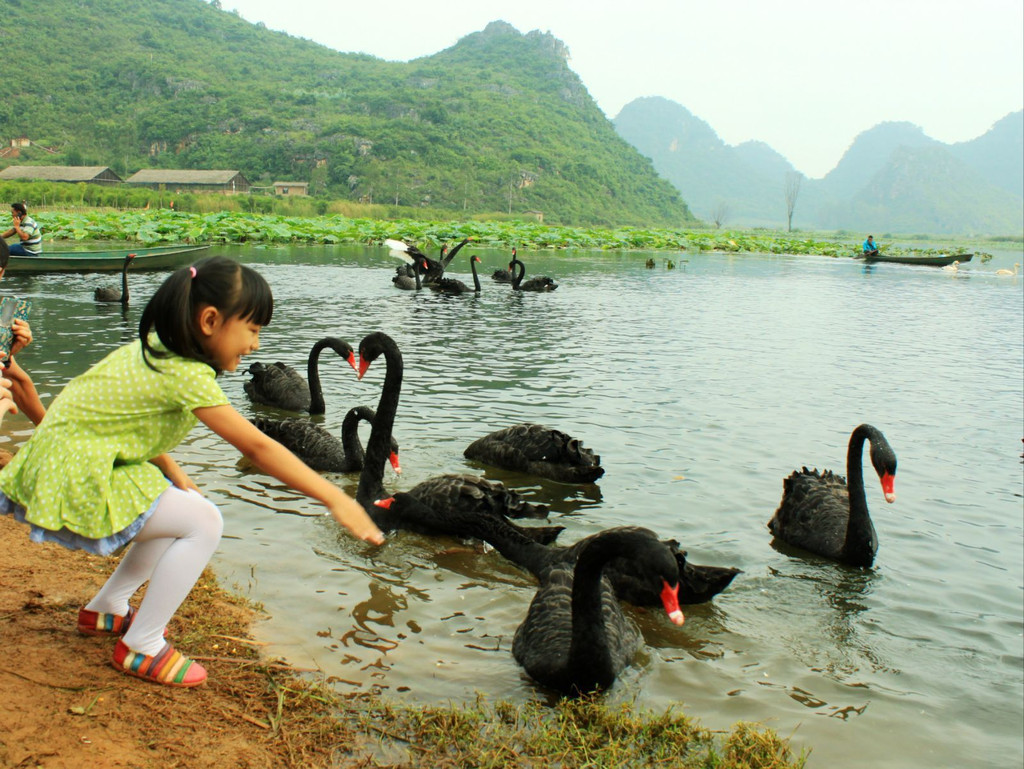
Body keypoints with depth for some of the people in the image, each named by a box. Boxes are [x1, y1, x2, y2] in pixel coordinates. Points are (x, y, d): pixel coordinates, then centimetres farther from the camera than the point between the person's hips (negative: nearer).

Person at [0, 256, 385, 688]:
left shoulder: (155, 348, 7)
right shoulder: (188, 375, -22)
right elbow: (256, 448, -24)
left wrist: (175, 476, 7)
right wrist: (335, 499, -22)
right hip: (76, 479, -10)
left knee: (185, 510, 19)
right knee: (203, 522, -13)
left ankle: (106, 609, 27)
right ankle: (141, 647, -4)